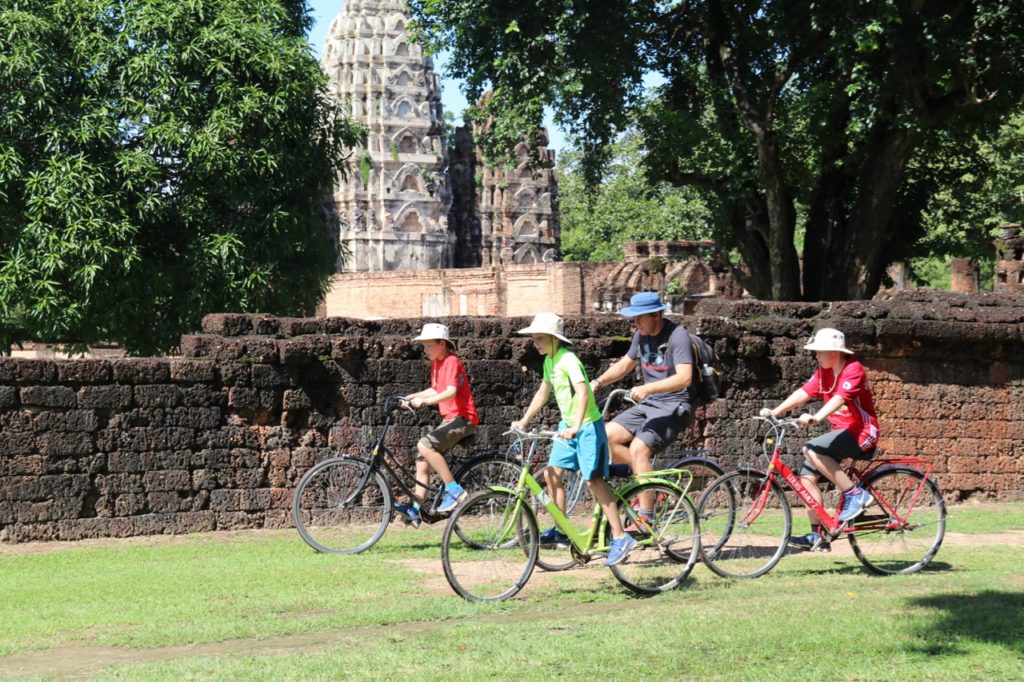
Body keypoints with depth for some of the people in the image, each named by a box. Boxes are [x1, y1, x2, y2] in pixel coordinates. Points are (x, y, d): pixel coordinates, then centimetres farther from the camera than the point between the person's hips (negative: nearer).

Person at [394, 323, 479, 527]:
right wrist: (411, 397, 17)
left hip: (462, 418, -10)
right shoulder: (436, 363, 15)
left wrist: (424, 401, -36)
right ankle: (415, 510, 8)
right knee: (422, 460, 6)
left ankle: (454, 490, -22)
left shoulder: (451, 362, -14)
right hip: (449, 418, 10)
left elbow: (451, 392, -27)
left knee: (425, 445, -27)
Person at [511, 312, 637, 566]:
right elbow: (542, 393, 20)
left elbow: (583, 392, -30)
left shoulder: (568, 360, -19)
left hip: (587, 426, -9)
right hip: (567, 425, 9)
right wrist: (523, 421, 17)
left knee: (593, 479, -11)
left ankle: (620, 537, -9)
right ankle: (560, 531, 16)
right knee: (552, 474, 5)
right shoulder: (549, 361, 8)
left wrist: (576, 426, -39)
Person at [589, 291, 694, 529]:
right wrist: (598, 381, 5)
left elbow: (684, 377, -27)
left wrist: (647, 388, -37)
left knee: (638, 447, -27)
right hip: (649, 404, 8)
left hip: (674, 405, -8)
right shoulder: (641, 335, 8)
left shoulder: (677, 335, -16)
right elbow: (625, 364, 21)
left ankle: (645, 519, -23)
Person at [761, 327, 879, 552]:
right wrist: (774, 412, -11)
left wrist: (816, 417, -47)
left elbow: (839, 398, -32)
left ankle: (854, 494, -21)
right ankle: (818, 535, 2)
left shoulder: (853, 369, -16)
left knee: (812, 450, -29)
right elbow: (803, 392, 1)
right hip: (841, 431, 8)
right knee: (806, 476, -4)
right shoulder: (824, 372, 8)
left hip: (861, 432, -8)